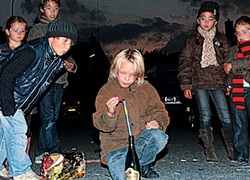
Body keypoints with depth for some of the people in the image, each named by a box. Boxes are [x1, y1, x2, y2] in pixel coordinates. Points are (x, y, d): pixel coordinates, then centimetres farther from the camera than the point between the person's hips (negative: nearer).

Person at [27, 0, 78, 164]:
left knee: (52, 118, 7)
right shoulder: (37, 30, 3)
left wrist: (71, 64, 3)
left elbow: (67, 54, 24)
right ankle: (56, 154, -8)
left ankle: (41, 154, 15)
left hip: (59, 80, 6)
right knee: (48, 118, -10)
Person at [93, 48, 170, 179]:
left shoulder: (146, 88, 2)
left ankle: (144, 163, 2)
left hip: (140, 137, 3)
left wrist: (157, 122, -15)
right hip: (116, 143, -3)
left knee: (159, 137, -28)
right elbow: (100, 124, -15)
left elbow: (158, 109, 9)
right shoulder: (106, 91, -8)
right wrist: (109, 114, -39)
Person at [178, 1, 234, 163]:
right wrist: (185, 85, -1)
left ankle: (232, 151, 7)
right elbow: (185, 63, 7)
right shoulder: (192, 41, 10)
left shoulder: (222, 40, 14)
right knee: (205, 116, -6)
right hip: (199, 83, -1)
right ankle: (210, 152, -1)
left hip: (218, 83, 1)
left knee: (226, 116, -5)